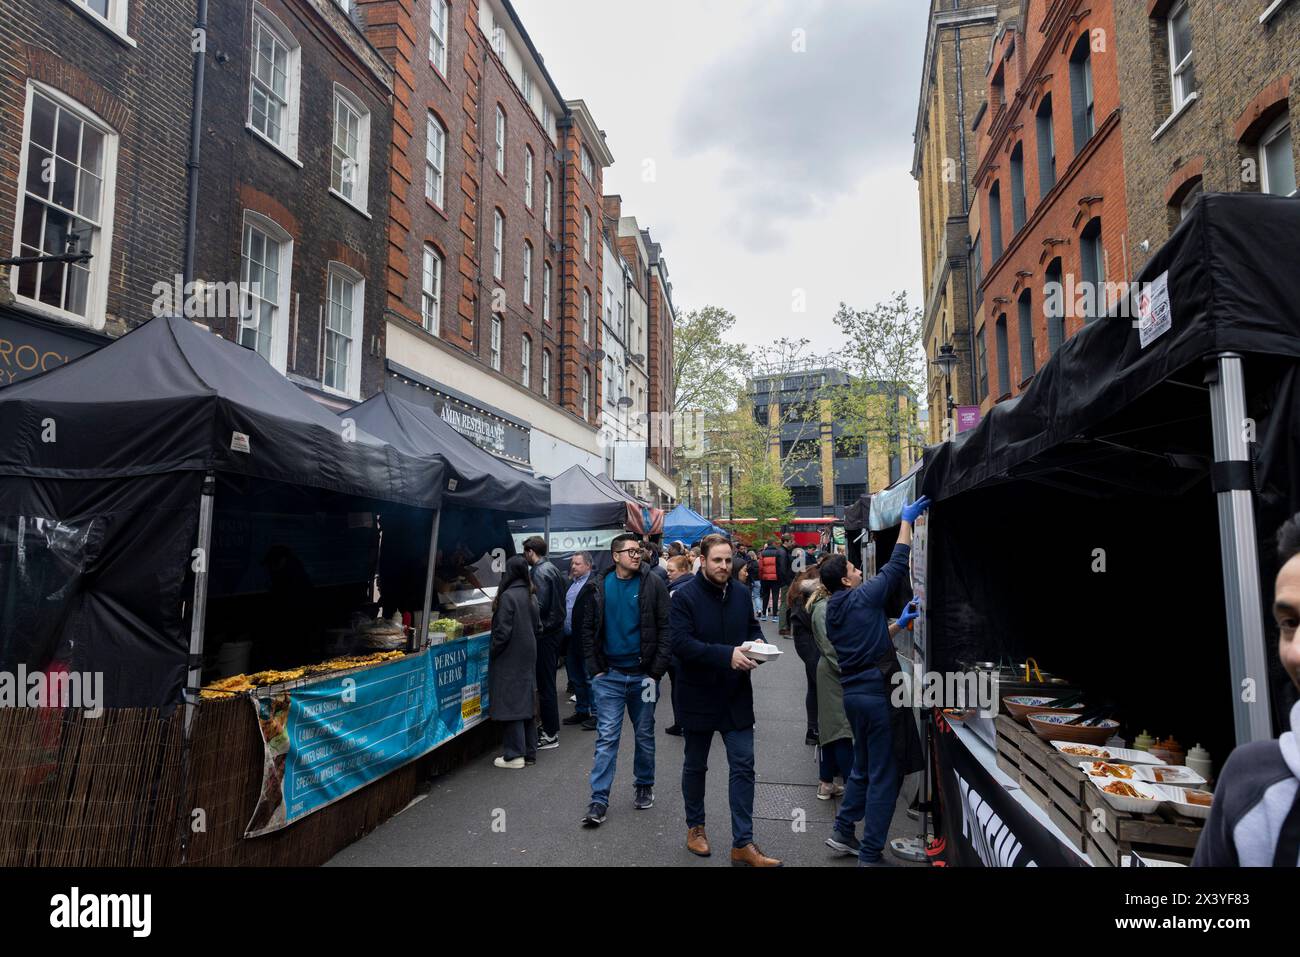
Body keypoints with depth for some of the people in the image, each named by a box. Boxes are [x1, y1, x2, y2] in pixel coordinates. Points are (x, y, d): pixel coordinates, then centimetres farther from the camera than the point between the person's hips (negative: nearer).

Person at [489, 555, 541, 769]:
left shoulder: (508, 596, -17)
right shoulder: (531, 595, 6)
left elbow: (503, 631, -18)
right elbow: (538, 627, 12)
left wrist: (492, 652, -6)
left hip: (509, 659, -8)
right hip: (528, 657, 8)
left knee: (510, 703, -1)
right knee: (525, 701, 14)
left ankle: (514, 755, 4)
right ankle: (529, 752, 20)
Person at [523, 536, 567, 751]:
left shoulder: (540, 572, -15)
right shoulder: (553, 569, 13)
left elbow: (540, 606, -22)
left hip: (545, 633, -10)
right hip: (556, 629, 10)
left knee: (545, 685, -3)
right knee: (548, 682, 18)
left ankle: (550, 735, 2)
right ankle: (551, 726, 27)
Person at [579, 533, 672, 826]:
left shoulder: (653, 584, -4)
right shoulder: (598, 586, 1)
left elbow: (666, 629, -5)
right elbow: (588, 629, 7)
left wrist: (657, 670, -10)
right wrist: (595, 668, -1)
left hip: (643, 674, 0)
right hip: (609, 675, 0)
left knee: (645, 735, 14)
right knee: (606, 737, 0)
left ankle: (644, 786, 33)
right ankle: (599, 800, 6)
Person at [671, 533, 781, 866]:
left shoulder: (741, 594, 3)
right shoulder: (685, 597, -14)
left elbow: (753, 627, 15)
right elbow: (680, 642, -23)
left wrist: (757, 642, -10)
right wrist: (727, 655, -30)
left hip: (737, 696, 4)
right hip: (699, 697, -4)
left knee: (743, 767, 2)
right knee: (695, 766, 15)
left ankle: (743, 845, 10)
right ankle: (695, 827, 35)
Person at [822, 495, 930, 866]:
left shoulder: (832, 612, 11)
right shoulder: (862, 597, -11)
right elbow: (896, 566, -8)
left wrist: (898, 624, 20)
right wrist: (906, 521, 0)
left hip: (853, 693, 8)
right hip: (878, 693, -8)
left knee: (864, 768, 23)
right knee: (885, 776, 1)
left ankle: (843, 832, 30)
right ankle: (870, 855, 7)